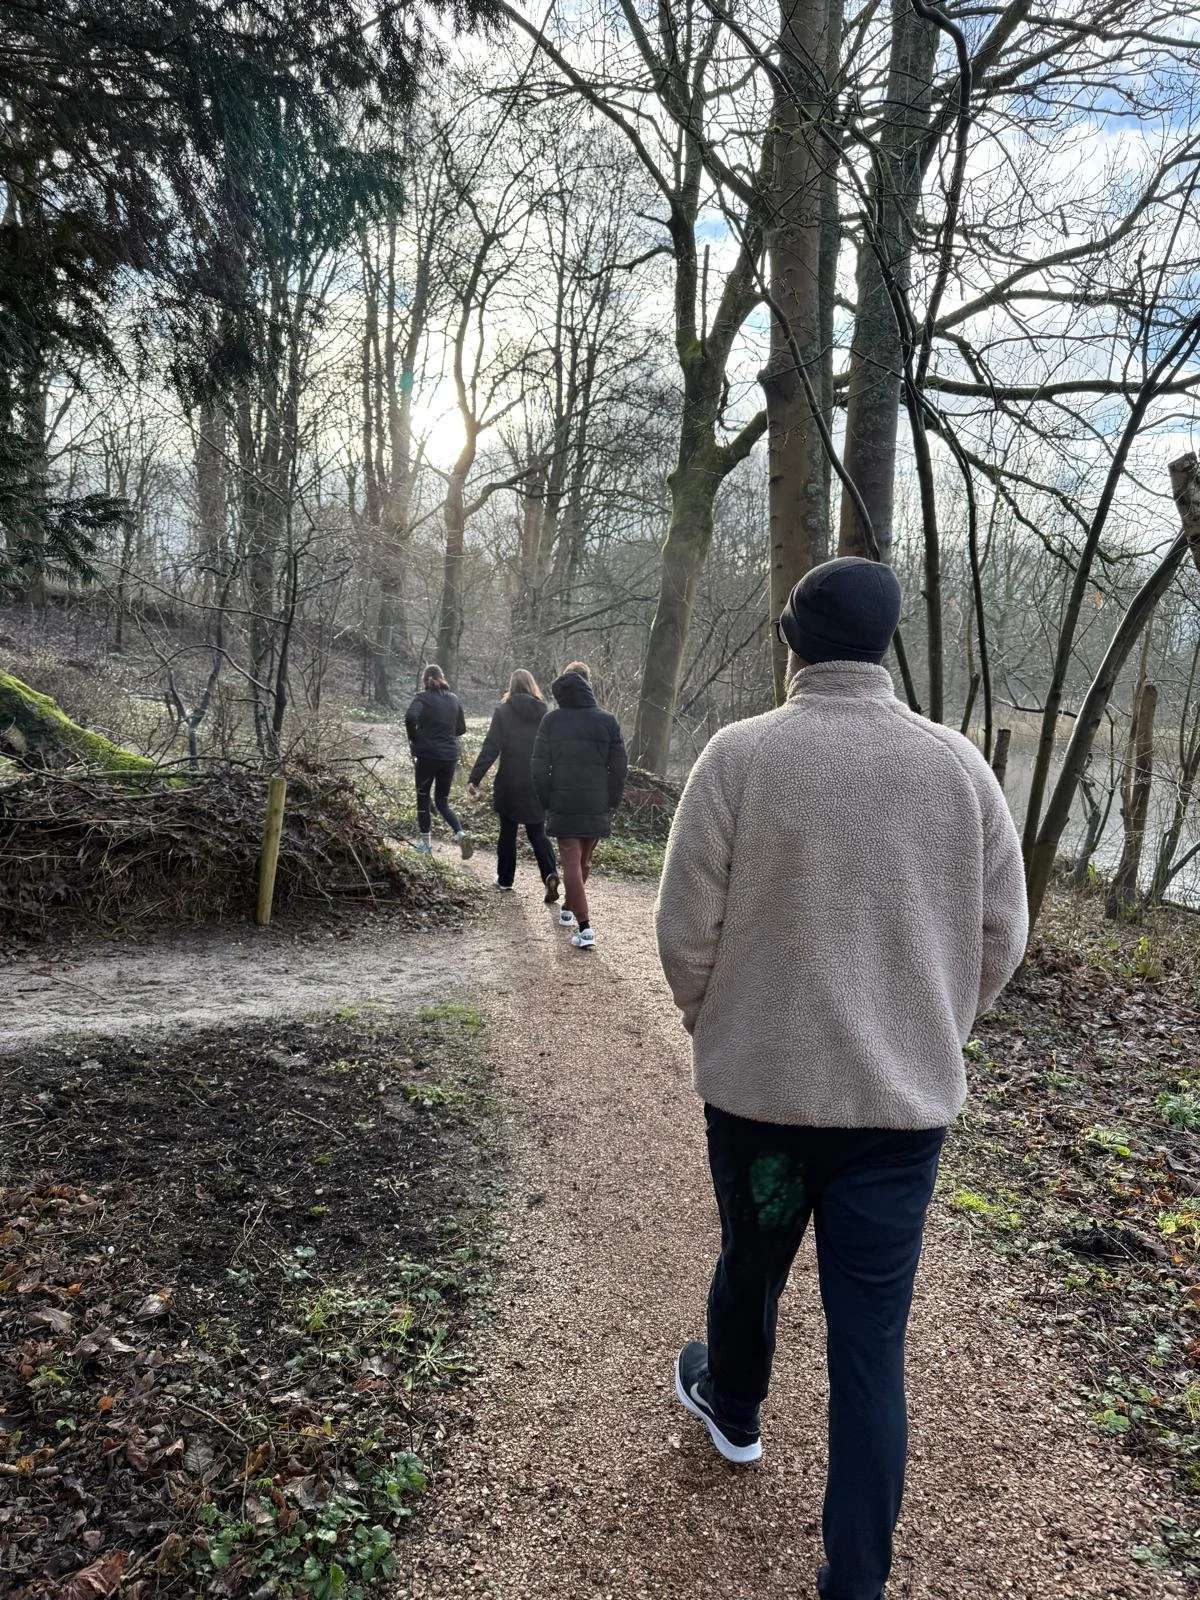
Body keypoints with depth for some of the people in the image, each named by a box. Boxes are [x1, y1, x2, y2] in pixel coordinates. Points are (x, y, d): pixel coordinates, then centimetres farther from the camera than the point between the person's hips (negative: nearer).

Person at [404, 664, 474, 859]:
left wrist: (414, 741, -10)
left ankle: (426, 844, 16)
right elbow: (461, 729, 14)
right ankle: (461, 834, -9)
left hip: (427, 755, -4)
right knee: (442, 802, 13)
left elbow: (410, 717, -24)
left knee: (423, 799, 12)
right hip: (450, 757, 4)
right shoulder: (453, 699, 9)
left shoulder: (424, 698, -6)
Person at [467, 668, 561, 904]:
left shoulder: (503, 712, -7)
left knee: (508, 831, 14)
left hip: (509, 784, -2)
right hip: (537, 785, 2)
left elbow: (490, 748, -13)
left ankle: (505, 879, 24)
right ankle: (550, 874, -12)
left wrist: (474, 778, -11)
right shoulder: (544, 712, 0)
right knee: (537, 832, 9)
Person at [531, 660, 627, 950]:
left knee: (571, 864, -3)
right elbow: (618, 768, -1)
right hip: (597, 807, 2)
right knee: (583, 861, 19)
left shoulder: (551, 720, -3)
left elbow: (539, 766, -2)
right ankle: (569, 909, 37)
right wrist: (612, 803, 8)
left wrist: (545, 801, 7)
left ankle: (585, 927, -11)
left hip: (562, 806, -2)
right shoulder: (608, 722, -2)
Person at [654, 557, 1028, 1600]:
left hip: (760, 1085, 0)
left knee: (751, 1264, 25)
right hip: (908, 1097, 1)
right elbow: (1002, 936, 1)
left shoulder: (740, 754, -13)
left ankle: (732, 1408, 54)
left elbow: (686, 928, -10)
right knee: (874, 1339, 12)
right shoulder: (958, 764, -5)